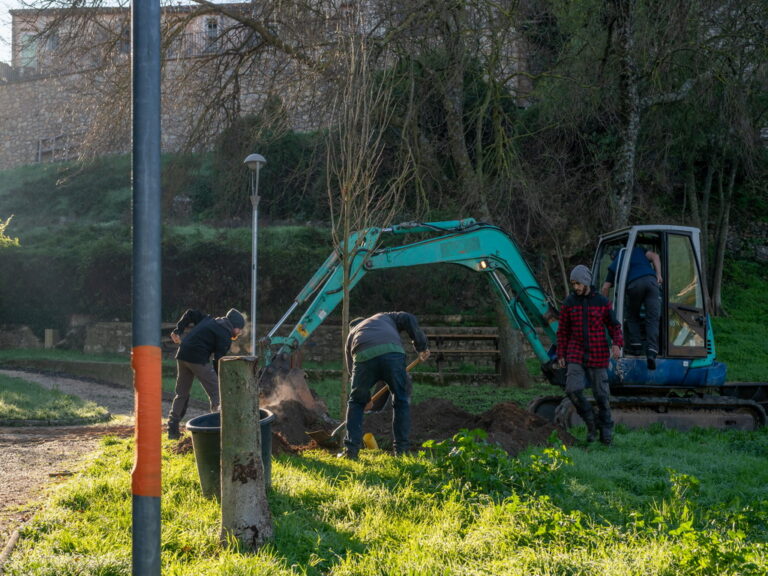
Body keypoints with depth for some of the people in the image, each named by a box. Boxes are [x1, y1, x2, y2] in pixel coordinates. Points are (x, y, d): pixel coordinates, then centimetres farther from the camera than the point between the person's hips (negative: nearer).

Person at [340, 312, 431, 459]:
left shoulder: (351, 335, 39)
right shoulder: (384, 317, 40)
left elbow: (351, 368, 36)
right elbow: (408, 319, 20)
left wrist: (367, 398, 46)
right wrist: (421, 346, 23)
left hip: (364, 357, 1)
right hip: (393, 352, -1)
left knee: (356, 403, 22)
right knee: (402, 401, 17)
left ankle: (351, 449, 17)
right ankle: (401, 450, 15)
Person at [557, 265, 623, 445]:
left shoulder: (602, 302, -1)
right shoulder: (569, 303, 3)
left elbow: (614, 325, 4)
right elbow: (563, 331, 9)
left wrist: (617, 344, -13)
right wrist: (561, 355, 6)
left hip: (598, 355, -1)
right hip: (576, 354, 1)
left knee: (601, 393, 3)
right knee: (573, 390, -16)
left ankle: (606, 430, 20)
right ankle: (590, 423, 5)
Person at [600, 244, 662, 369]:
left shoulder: (614, 264, 29)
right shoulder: (639, 250, 34)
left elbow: (605, 287, 23)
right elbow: (654, 256, 13)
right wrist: (658, 275, 10)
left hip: (634, 284, -1)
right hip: (651, 280, 1)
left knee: (632, 316, 22)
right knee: (652, 318, 1)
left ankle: (636, 344, 11)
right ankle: (652, 351, -13)